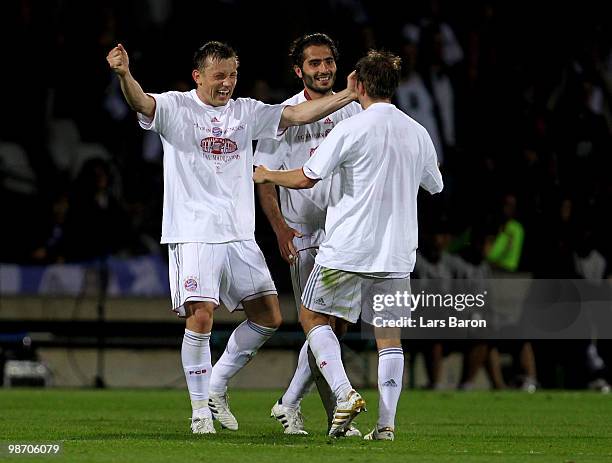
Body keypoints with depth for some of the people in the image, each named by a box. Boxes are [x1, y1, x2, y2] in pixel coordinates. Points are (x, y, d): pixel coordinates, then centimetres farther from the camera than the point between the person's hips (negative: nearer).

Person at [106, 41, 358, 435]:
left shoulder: (245, 111, 12)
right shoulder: (176, 107, -3)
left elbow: (296, 114, 10)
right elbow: (142, 103, -21)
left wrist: (349, 95, 1)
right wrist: (124, 75, -43)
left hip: (240, 235, 6)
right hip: (193, 234, -6)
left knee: (269, 317, 4)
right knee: (200, 317, -15)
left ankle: (217, 386, 21)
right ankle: (201, 409, -1)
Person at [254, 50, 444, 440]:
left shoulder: (351, 129, -10)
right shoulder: (418, 133, 6)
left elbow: (306, 178, -9)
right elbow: (436, 186, 23)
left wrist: (267, 174, 10)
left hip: (348, 250, -4)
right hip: (397, 253, 4)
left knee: (313, 317, 11)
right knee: (389, 333, 9)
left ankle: (344, 393, -7)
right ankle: (386, 423, 1)